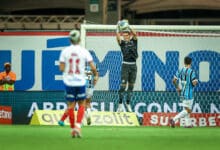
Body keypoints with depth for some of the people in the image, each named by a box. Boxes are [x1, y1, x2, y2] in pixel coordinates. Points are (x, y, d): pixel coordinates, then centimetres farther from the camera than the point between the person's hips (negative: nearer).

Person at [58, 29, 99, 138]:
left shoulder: (65, 51, -3)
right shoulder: (84, 51, -5)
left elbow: (61, 68, -5)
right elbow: (93, 67, -6)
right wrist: (96, 75, 13)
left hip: (69, 82, 1)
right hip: (80, 82, -1)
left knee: (70, 106, 8)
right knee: (81, 105, 10)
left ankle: (73, 129, 10)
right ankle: (78, 125, -6)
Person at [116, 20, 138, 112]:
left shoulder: (133, 41, 7)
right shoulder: (122, 42, 3)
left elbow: (135, 34, -10)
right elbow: (118, 38, -16)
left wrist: (128, 27, -20)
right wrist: (118, 28, -25)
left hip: (133, 66, 2)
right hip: (125, 65, -2)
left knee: (131, 85, 6)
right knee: (123, 85, -7)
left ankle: (128, 104, 14)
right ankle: (120, 104, -1)